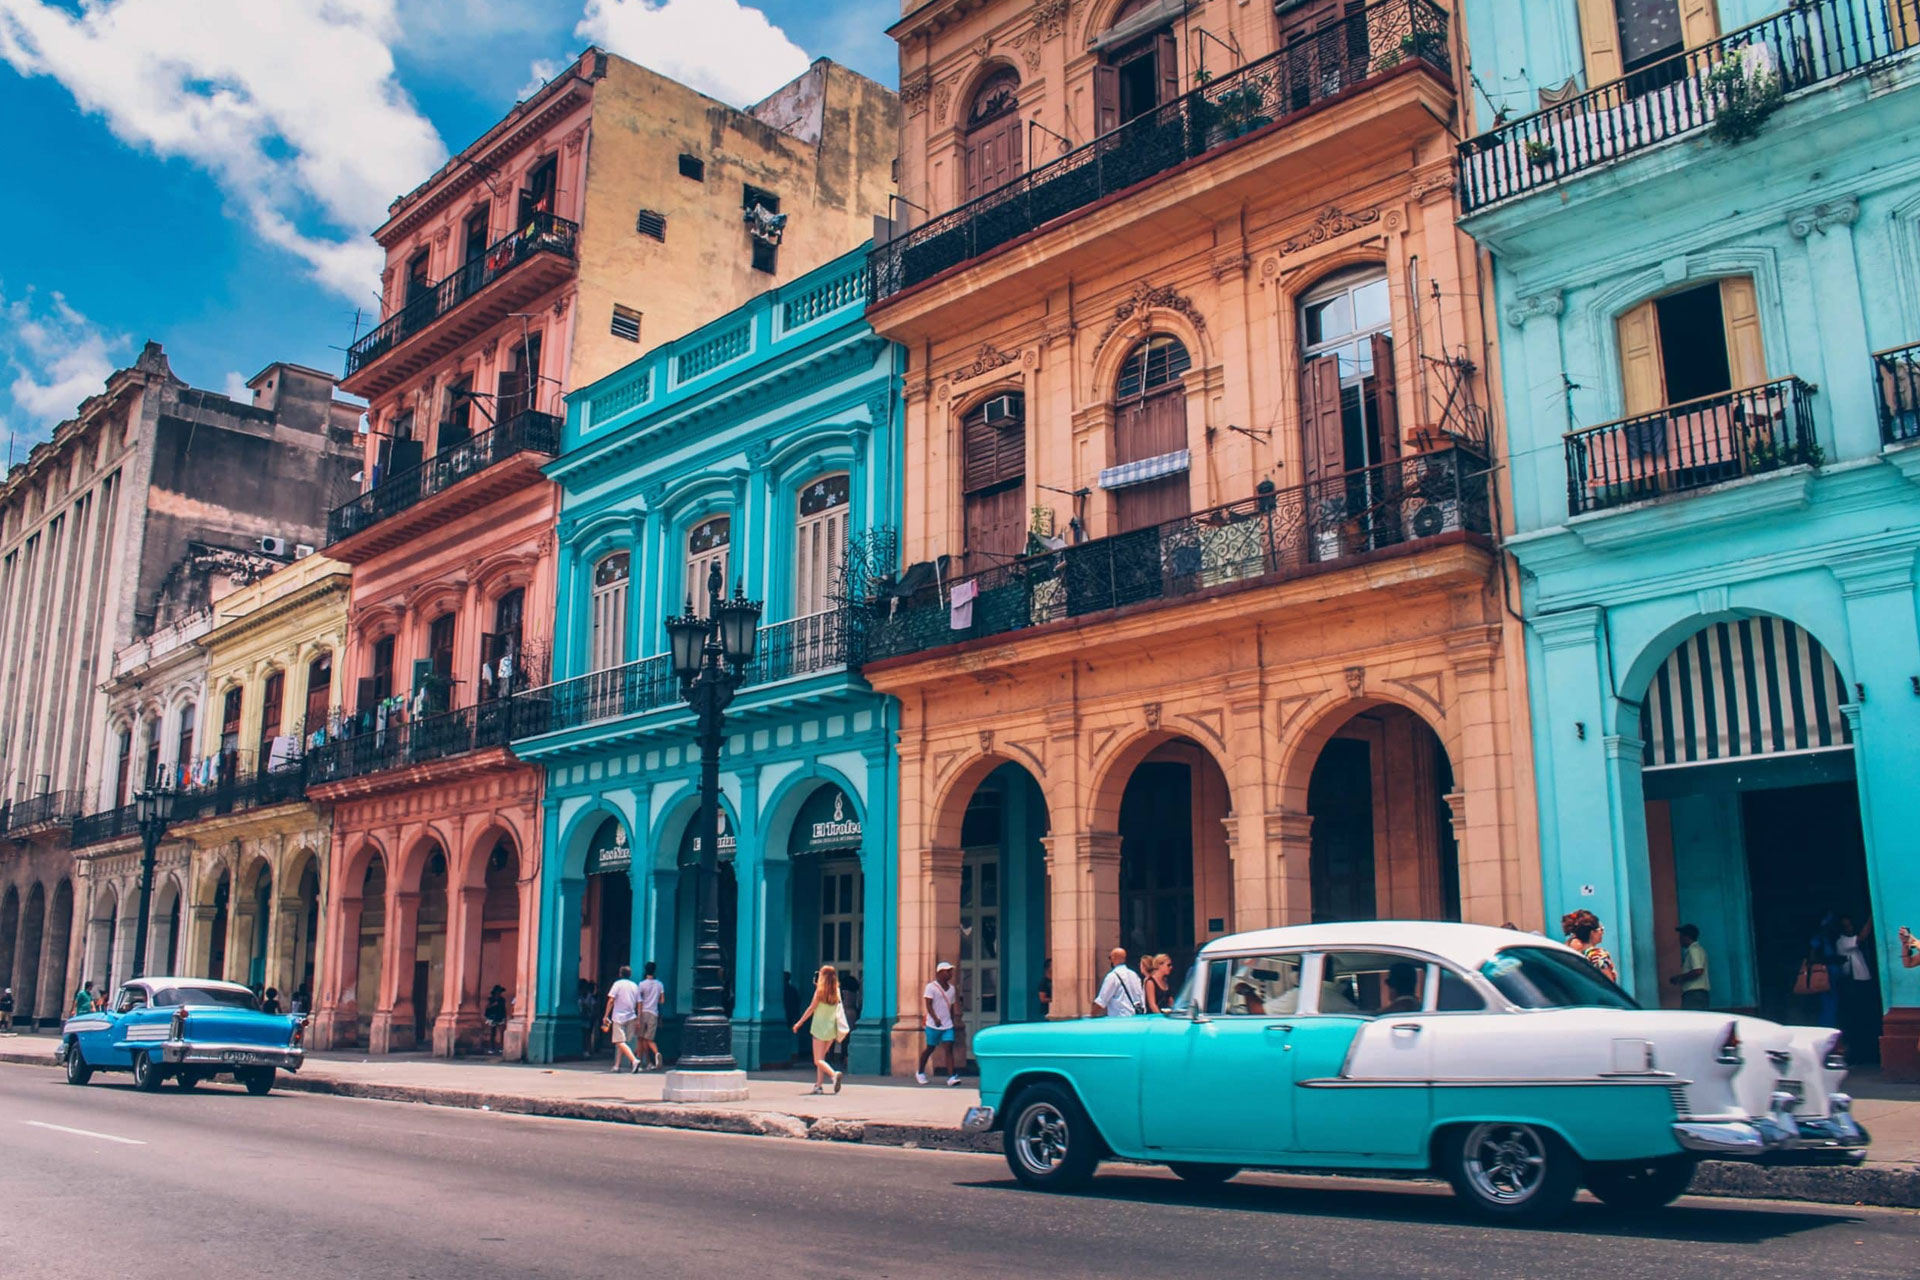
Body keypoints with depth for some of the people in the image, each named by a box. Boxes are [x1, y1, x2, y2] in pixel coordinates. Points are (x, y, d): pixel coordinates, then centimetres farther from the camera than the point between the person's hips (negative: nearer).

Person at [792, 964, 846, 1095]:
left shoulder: (820, 990, -10)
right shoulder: (836, 991, 4)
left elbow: (811, 1008, -9)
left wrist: (799, 1023, 0)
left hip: (820, 1028, -5)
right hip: (832, 1029, 5)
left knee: (818, 1060, -4)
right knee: (821, 1057, 19)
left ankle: (834, 1074, -29)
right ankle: (818, 1084, 15)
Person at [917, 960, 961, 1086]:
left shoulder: (951, 988, 12)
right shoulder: (931, 987, -7)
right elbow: (928, 1005, -15)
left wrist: (954, 1022, 18)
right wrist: (935, 1018, -28)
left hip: (948, 1025, 4)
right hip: (933, 1025, -4)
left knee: (949, 1048, -9)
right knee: (930, 1048, 8)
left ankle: (951, 1076, -15)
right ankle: (920, 1073, 28)